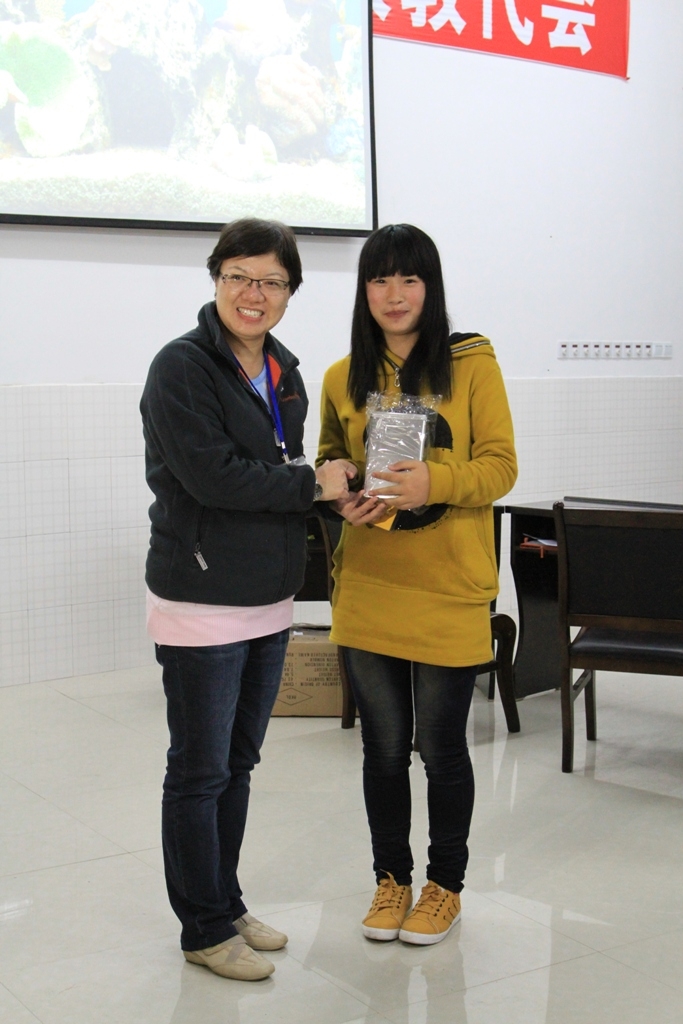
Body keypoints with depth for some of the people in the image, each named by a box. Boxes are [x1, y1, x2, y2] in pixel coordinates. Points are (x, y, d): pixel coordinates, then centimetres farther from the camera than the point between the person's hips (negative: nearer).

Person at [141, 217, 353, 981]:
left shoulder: (284, 372, 11)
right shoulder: (182, 366, -13)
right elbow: (212, 475, -22)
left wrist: (339, 489, -6)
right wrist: (313, 485, -13)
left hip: (268, 603, 8)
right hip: (201, 605, -7)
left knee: (238, 766, 18)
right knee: (200, 773, 5)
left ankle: (227, 908, 33)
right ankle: (205, 930, 20)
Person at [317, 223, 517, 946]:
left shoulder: (471, 363, -2)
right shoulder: (342, 378, 6)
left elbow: (500, 465, -6)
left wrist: (433, 481, -23)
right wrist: (342, 496, -6)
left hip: (448, 588, -2)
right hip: (367, 589, 3)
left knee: (441, 746, 7)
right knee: (384, 745, 12)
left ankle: (445, 884, 28)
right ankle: (392, 878, 31)